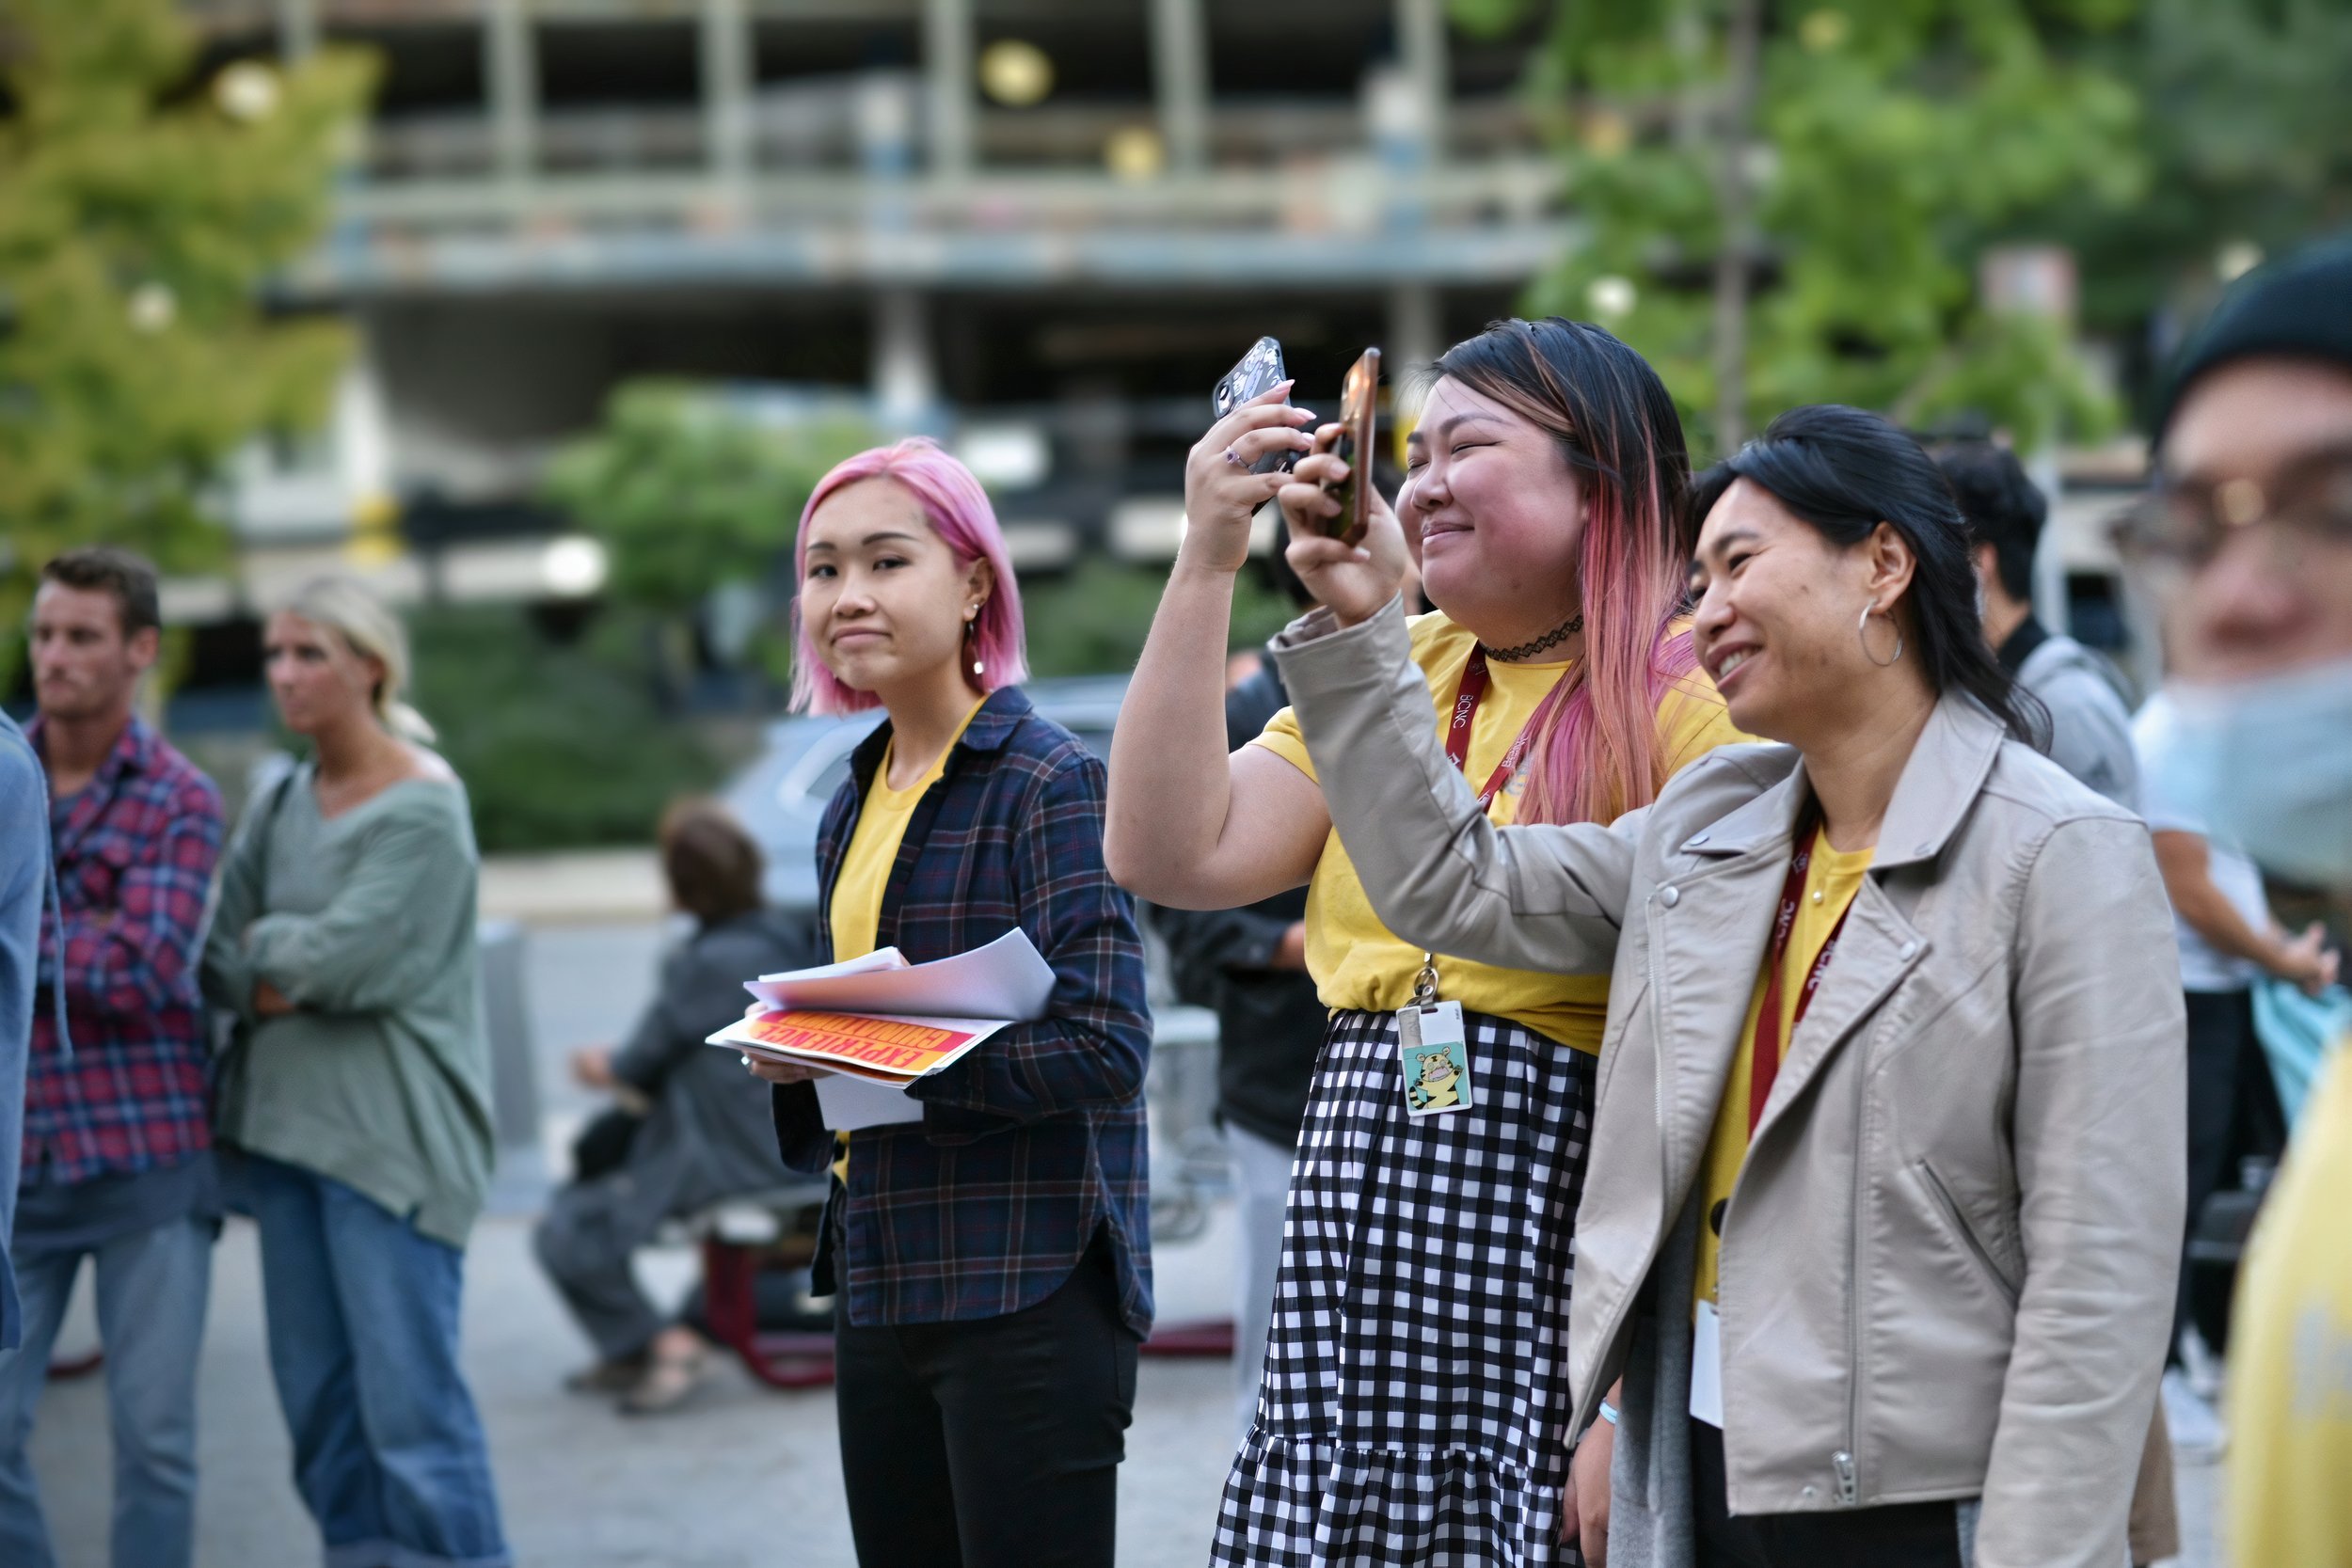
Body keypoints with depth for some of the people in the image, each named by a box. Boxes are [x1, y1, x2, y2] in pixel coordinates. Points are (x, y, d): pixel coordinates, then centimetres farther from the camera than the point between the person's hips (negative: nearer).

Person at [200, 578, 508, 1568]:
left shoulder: (423, 808, -9)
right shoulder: (278, 807, 13)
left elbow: (341, 955, -17)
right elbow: (215, 962, 8)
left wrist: (266, 945, 1)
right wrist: (284, 979, -10)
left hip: (389, 1140, -7)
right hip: (284, 1119, 7)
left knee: (410, 1400, -10)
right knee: (320, 1399, 8)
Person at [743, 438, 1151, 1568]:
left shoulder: (1047, 778, -10)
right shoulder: (854, 807, 15)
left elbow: (1104, 1043, -18)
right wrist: (791, 1056, -1)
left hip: (1028, 1293, -8)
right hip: (881, 1284, 8)